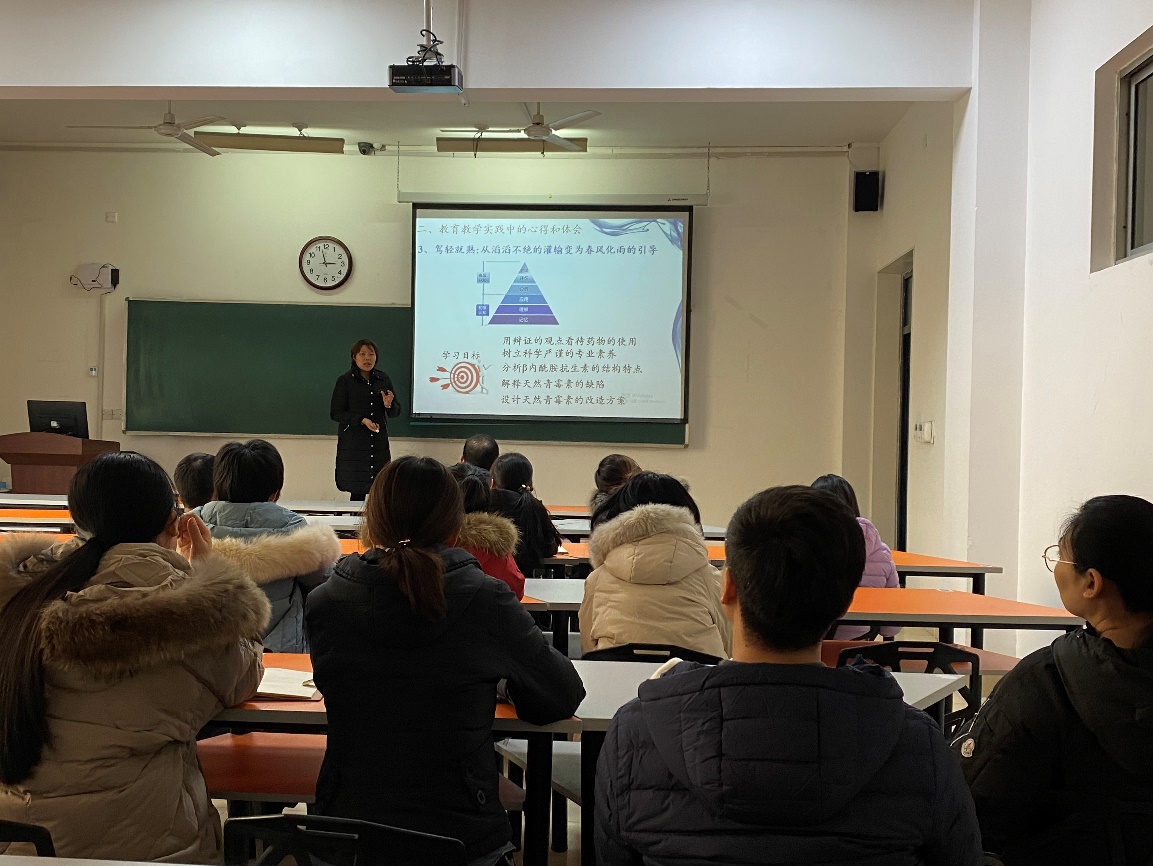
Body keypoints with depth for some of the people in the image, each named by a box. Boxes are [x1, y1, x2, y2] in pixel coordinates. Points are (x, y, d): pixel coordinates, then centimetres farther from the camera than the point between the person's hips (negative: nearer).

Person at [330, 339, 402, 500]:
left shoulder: (383, 379, 10)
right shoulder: (345, 381, -1)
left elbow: (396, 412, 13)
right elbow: (335, 413, -2)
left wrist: (389, 405, -10)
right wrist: (362, 420, -14)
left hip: (379, 444, 3)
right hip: (353, 443, -3)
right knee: (357, 493, -4)